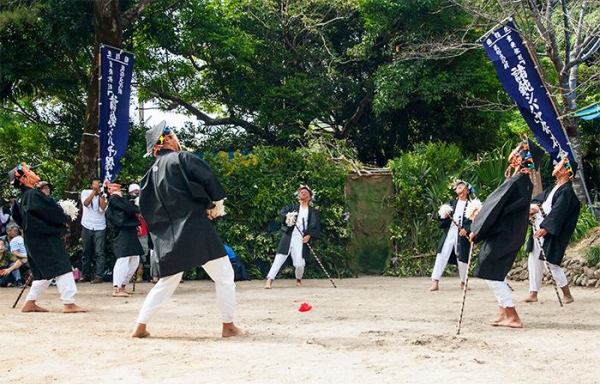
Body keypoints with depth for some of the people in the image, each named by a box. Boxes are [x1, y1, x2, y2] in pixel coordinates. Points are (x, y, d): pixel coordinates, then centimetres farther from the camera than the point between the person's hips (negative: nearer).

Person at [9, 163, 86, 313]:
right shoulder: (33, 195, -16)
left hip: (37, 239, 10)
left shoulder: (24, 197, 13)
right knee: (61, 268, -8)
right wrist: (65, 219, 2)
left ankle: (30, 303, 18)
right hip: (46, 239, -10)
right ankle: (69, 303, -10)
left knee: (44, 272, 16)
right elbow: (50, 212, -17)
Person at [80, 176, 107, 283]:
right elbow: (85, 203, -14)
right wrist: (94, 191, -16)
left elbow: (103, 208, -12)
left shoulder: (103, 195, 2)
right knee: (86, 252, 8)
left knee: (99, 253, -7)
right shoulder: (85, 192, 3)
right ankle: (85, 274, 16)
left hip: (99, 227, -1)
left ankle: (99, 276, -9)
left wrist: (101, 194, -13)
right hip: (87, 226, 1)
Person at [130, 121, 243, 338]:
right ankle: (228, 326, 5)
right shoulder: (181, 158, -5)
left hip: (169, 237, 7)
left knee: (167, 281, 20)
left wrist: (161, 230, 18)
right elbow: (208, 179, -14)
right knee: (224, 276, 5)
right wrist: (215, 206, -1)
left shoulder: (151, 174, 14)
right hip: (197, 229, -7)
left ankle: (140, 327, 15)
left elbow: (146, 208, 15)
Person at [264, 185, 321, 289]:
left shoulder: (312, 212, 13)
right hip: (288, 237, 0)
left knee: (299, 263, -6)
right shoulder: (293, 207, 15)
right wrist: (287, 216, -24)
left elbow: (315, 226, 1)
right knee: (279, 258, -10)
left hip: (301, 239, 0)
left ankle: (299, 279, 25)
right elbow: (282, 212, -1)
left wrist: (309, 235, -15)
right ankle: (269, 280, -13)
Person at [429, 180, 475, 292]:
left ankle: (463, 282, 21)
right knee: (442, 254, -8)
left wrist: (466, 229, -18)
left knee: (462, 257, 2)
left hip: (463, 234, -2)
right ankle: (435, 282, -10)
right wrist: (444, 216, -9)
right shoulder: (451, 203, 15)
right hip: (450, 232, 2)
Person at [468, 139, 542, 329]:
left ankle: (512, 316, -3)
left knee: (491, 274, -2)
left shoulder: (514, 182, -21)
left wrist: (477, 230, -9)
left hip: (501, 235, -9)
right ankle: (505, 312, 23)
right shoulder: (526, 182, 7)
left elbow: (495, 206, -18)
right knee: (497, 274, 19)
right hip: (514, 234, 9)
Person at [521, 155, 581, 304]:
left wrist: (546, 228, -24)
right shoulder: (552, 188, 14)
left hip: (551, 234, -9)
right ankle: (533, 293, 13)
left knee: (552, 263, -4)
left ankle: (567, 295, 11)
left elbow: (558, 213, -20)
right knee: (534, 261, 8)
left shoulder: (566, 191, -13)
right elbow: (539, 199, 14)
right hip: (539, 229, 9)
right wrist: (534, 207, -9)